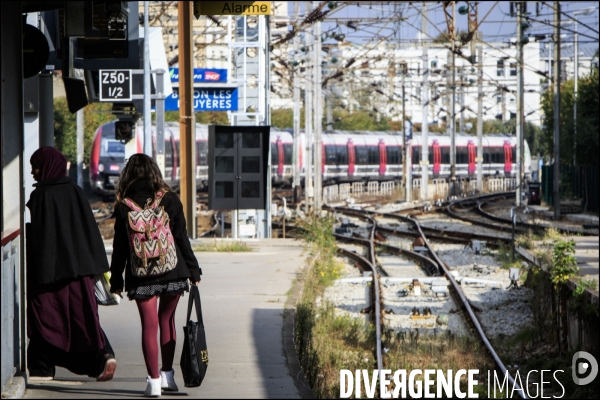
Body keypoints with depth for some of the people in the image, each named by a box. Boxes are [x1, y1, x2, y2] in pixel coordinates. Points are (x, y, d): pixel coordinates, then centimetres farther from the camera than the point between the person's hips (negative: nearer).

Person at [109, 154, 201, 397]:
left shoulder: (124, 207, -4)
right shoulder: (170, 201, -2)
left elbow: (120, 247, -1)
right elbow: (182, 238, 0)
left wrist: (116, 280, 6)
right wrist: (193, 271, 7)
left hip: (141, 276, -1)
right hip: (173, 273, 1)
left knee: (149, 324, 2)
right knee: (167, 320, 16)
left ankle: (154, 380, -1)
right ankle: (167, 375, 20)